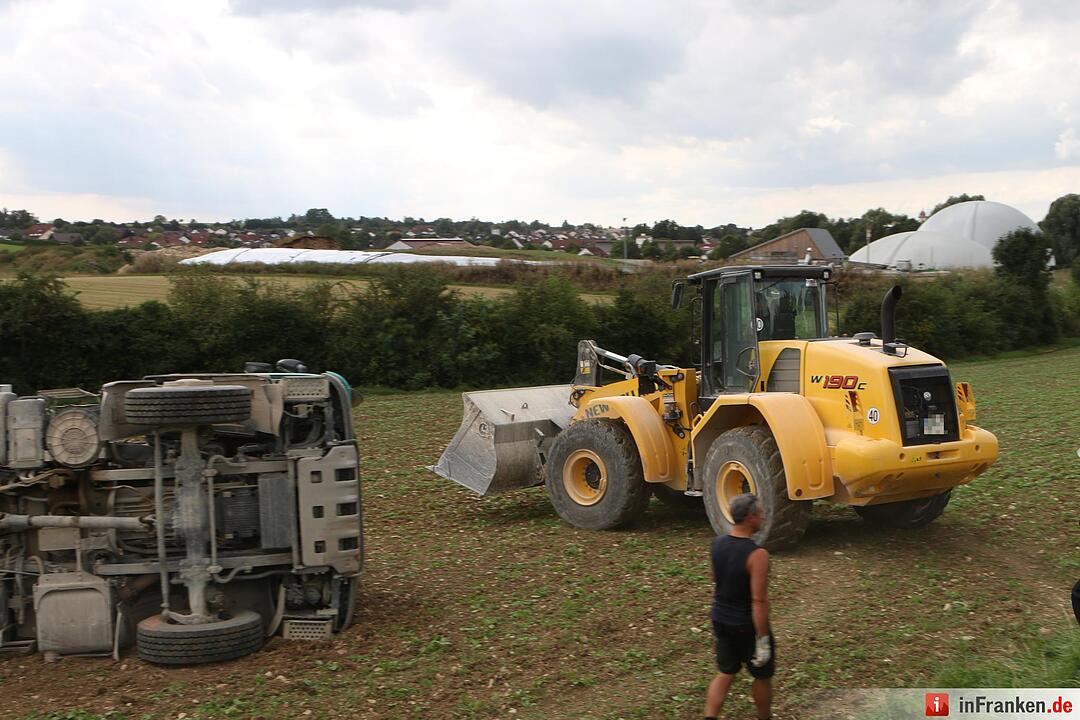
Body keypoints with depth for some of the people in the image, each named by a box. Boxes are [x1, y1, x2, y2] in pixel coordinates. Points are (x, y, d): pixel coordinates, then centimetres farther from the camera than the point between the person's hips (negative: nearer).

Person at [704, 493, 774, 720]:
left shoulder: (718, 544, -3)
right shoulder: (757, 554, -25)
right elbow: (759, 600, -26)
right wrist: (763, 640, -21)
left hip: (720, 619, 6)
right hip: (747, 625, -6)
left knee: (725, 673, 18)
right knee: (762, 675, 17)